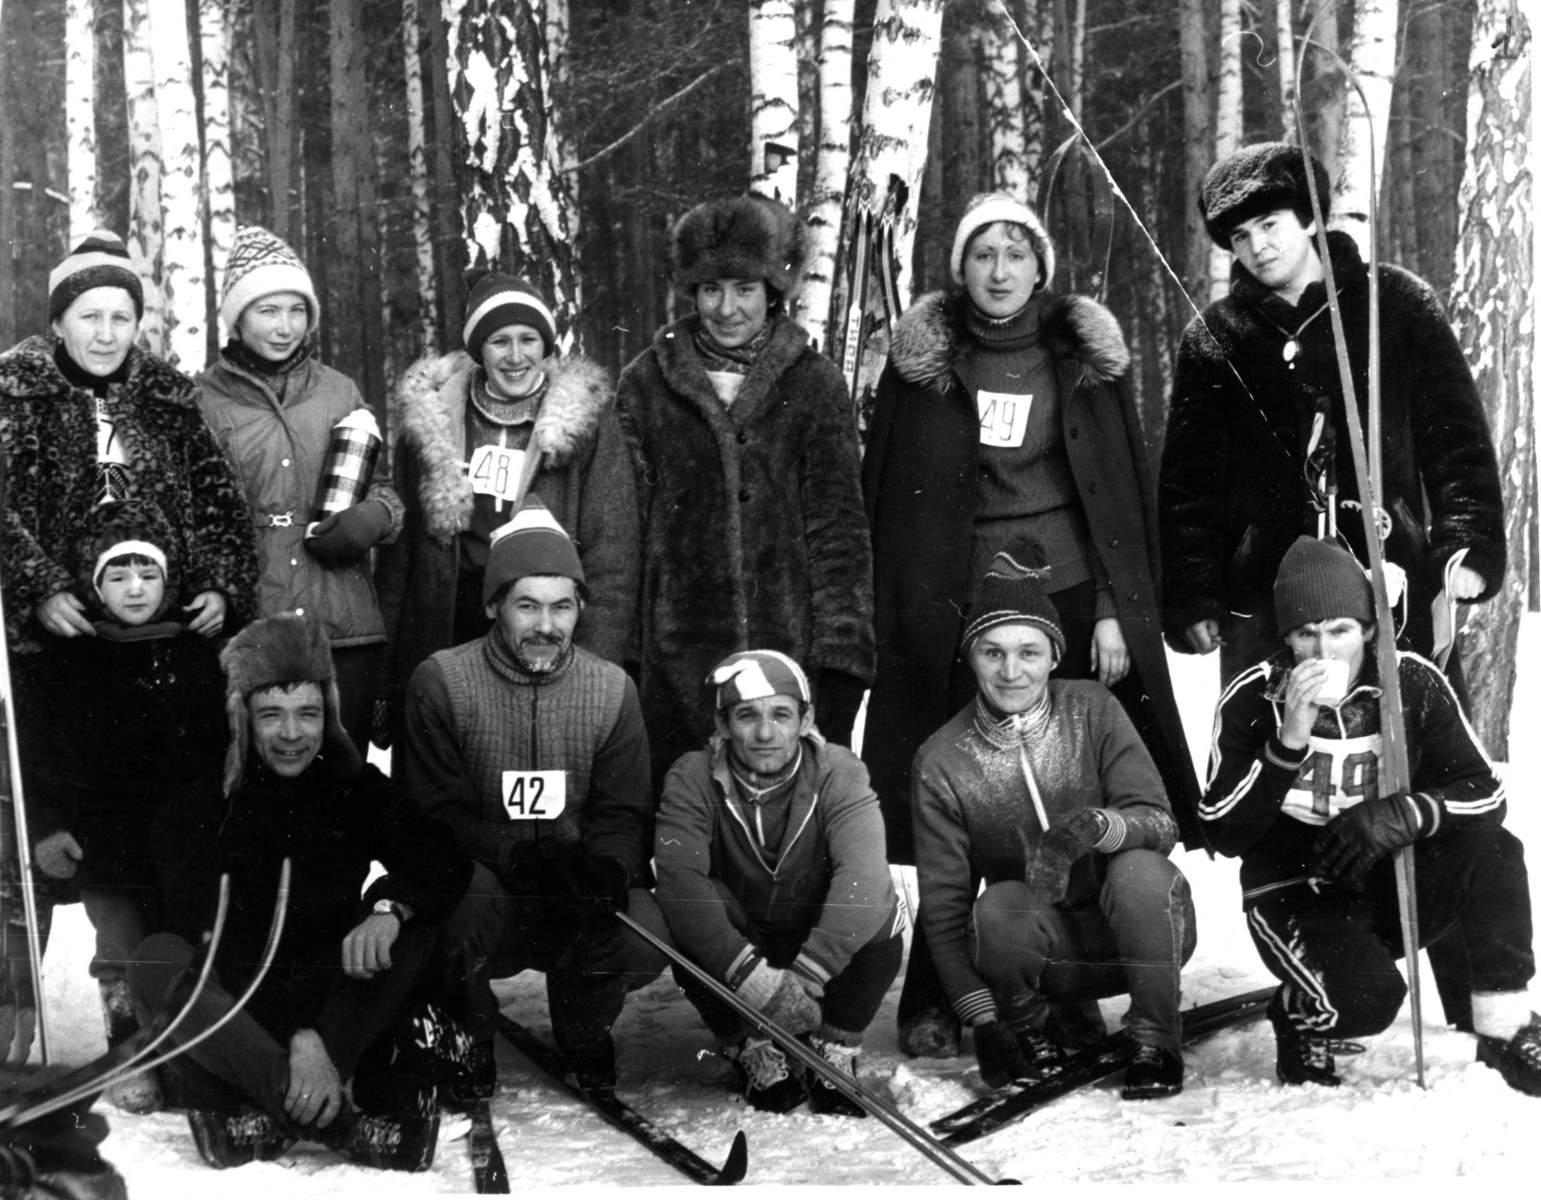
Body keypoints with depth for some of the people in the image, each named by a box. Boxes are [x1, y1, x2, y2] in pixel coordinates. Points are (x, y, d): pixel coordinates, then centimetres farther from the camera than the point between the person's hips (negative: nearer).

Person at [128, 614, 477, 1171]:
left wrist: (389, 906, -36)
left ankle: (264, 1109, -37)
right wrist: (297, 1035, -34)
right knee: (156, 962, -31)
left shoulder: (357, 786, 1)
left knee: (414, 931, -24)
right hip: (234, 1010, -2)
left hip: (333, 990, 2)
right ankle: (338, 1119, -46)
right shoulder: (196, 809, -8)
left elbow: (445, 865, -13)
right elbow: (213, 940, -21)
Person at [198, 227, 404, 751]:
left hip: (345, 627, 3)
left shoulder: (339, 392, 13)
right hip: (244, 624, -2)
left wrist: (375, 516, -2)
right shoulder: (204, 399, 4)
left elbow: (382, 486, 20)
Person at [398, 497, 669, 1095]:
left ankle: (583, 1033, 10)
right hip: (480, 903, -2)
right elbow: (438, 811, -10)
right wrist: (522, 858, -26)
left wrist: (605, 866, -22)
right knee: (463, 887, -37)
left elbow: (622, 814, 2)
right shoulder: (442, 680, -6)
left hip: (578, 906, 3)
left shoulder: (612, 688, 3)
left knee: (645, 939, -27)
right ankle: (469, 1039, -6)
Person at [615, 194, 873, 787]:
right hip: (678, 653, 1)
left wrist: (841, 650, -7)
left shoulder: (813, 383, 5)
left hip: (788, 647, -1)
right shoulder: (647, 383, 8)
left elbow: (838, 527, 1)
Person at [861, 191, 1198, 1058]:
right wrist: (894, 616, 2)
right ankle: (931, 1001, 6)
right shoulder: (922, 361, 6)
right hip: (957, 607, 0)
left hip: (1071, 600, 1)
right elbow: (885, 496, 8)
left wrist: (1117, 611, -2)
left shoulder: (1086, 356, 7)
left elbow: (1126, 490, 6)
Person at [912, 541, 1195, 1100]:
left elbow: (1160, 823, -15)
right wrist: (982, 1018, -15)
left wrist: (1096, 826, -38)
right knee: (998, 908, -32)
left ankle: (1156, 1041, -12)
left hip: (1136, 927, 0)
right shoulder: (943, 760, -7)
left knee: (1139, 869, -32)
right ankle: (1029, 1030, -1)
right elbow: (942, 902, -6)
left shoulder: (1092, 711, -7)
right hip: (1044, 947, 0)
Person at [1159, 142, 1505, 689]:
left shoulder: (1395, 302, 6)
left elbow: (1457, 436, 4)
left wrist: (1468, 544, -8)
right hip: (1263, 590, 1)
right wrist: (1192, 596, 2)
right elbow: (1188, 480, 9)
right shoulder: (1212, 338, 8)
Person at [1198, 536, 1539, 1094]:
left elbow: (1486, 793, -10)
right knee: (1366, 999, -31)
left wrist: (1404, 814, -30)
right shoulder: (1252, 698, -13)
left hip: (1390, 886, 3)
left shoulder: (1412, 683, -8)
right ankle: (1298, 1014, 5)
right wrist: (1289, 740, -30)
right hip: (1295, 896, -2)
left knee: (1492, 850, -26)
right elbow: (1225, 834, -18)